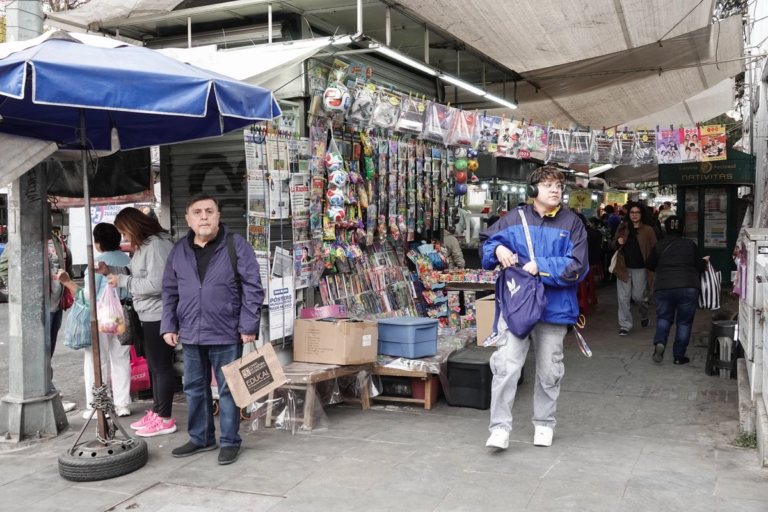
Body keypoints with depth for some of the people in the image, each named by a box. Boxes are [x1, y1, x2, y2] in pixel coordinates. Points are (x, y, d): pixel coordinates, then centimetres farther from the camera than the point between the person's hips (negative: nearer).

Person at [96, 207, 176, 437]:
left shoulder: (157, 245, -20)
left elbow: (156, 284, -27)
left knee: (162, 367, -2)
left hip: (159, 316, -11)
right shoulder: (144, 246, 14)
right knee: (154, 366, 17)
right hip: (150, 316, 11)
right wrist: (111, 270, 8)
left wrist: (122, 281, -19)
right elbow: (136, 275, 20)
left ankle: (165, 419, 6)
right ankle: (156, 413, 28)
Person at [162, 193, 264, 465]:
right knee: (194, 389, 15)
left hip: (226, 334, -5)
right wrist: (169, 326, 6)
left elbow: (253, 288, -8)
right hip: (190, 335, 5)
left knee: (228, 390, 5)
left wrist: (248, 326, -12)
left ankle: (230, 441, 19)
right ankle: (201, 438, 31)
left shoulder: (236, 245, -7)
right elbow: (170, 292, 13)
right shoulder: (179, 250, 7)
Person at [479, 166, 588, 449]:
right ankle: (500, 427, 0)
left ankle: (544, 423, 32)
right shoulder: (514, 219, 3)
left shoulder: (572, 223, 0)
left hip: (554, 307, 1)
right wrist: (498, 249, -11)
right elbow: (486, 242, 12)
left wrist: (540, 266, -19)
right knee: (506, 366, -9)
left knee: (549, 370, 14)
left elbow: (577, 266, -9)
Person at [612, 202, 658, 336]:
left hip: (640, 268, -2)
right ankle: (625, 325, 8)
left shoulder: (648, 230, -2)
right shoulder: (622, 228, 7)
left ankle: (644, 316, 34)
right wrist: (618, 242, -12)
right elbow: (613, 246, 12)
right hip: (624, 267, 2)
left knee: (638, 296, 2)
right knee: (623, 298, 0)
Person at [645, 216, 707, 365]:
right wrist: (705, 261, 30)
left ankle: (659, 342, -9)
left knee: (663, 317, 17)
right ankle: (679, 356, 11)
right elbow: (700, 267, 8)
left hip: (663, 287, 1)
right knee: (684, 321, 10)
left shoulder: (659, 245, 7)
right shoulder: (690, 244, 5)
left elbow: (649, 265, 15)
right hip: (688, 287, -1)